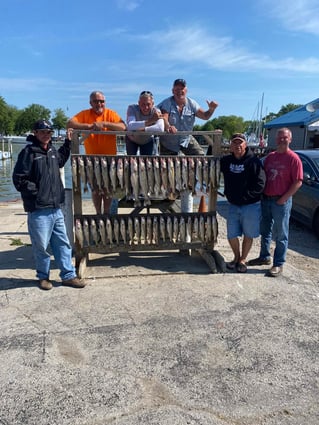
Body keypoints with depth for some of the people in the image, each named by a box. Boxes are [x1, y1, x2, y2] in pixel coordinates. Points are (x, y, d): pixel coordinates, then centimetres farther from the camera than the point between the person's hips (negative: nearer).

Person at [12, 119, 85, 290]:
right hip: (38, 210, -7)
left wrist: (68, 142, 29)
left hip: (56, 208, 7)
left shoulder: (52, 151, 12)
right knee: (41, 246, 4)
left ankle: (68, 275, 20)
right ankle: (43, 277, 23)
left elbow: (61, 160, 37)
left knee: (62, 243, 10)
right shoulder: (28, 152, -8)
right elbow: (19, 179, -11)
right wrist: (36, 192, -11)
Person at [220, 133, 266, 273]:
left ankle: (243, 260, 27)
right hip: (233, 205, 4)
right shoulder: (226, 160, 6)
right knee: (232, 235, 8)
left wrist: (245, 197, -17)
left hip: (250, 205, -4)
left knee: (248, 234, 9)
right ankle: (236, 257, 32)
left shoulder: (253, 161, -9)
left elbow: (260, 184, -14)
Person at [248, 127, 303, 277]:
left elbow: (298, 182, -12)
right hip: (266, 199, 6)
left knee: (281, 235, 2)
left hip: (281, 201, -6)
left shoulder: (293, 158, -8)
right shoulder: (270, 157, 11)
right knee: (265, 231, 16)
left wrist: (284, 198, -16)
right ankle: (264, 257, 31)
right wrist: (261, 194, 5)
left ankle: (278, 264, 10)